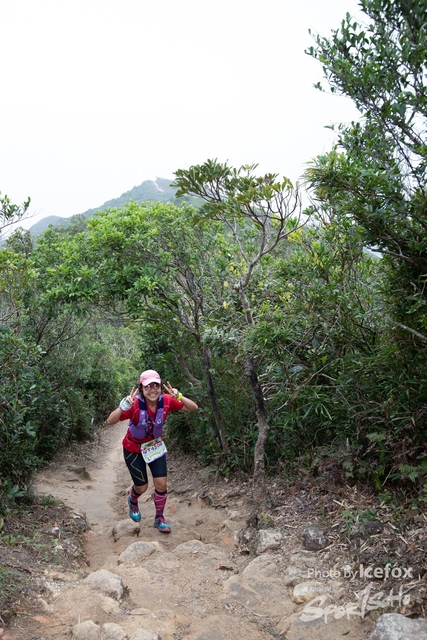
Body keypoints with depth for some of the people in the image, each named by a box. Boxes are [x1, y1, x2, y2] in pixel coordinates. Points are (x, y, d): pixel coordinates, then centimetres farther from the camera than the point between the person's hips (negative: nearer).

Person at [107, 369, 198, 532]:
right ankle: (133, 502, 46)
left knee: (162, 484, 1)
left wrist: (178, 396, -38)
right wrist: (124, 406, -57)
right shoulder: (135, 404, -33)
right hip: (134, 449, -3)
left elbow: (194, 408, -20)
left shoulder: (166, 401, -23)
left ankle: (159, 518, 26)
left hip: (155, 446, 3)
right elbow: (110, 421, -40)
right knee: (142, 487, 9)